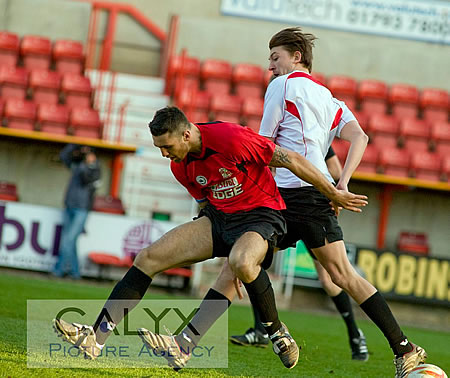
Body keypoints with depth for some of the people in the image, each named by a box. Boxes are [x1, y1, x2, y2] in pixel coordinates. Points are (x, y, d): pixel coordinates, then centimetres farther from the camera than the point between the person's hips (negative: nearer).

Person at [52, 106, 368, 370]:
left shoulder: (231, 138, -23)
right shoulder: (181, 167, 0)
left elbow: (291, 160, -16)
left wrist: (333, 193, -9)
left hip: (261, 214, -7)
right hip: (218, 217, 7)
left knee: (240, 263, -42)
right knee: (149, 258, -7)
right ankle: (95, 338, -12)